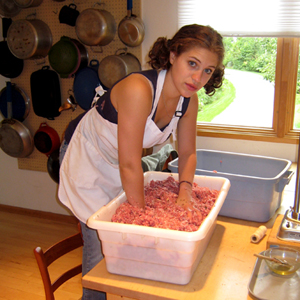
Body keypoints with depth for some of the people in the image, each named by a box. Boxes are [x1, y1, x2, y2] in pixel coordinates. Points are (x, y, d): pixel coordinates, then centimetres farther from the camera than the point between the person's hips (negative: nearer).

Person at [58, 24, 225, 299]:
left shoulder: (189, 101, -13)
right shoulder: (138, 89, -36)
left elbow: (187, 152, 1)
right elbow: (129, 165, -34)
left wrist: (185, 192, -14)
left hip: (121, 167, 6)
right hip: (87, 159, -6)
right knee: (101, 243, -3)